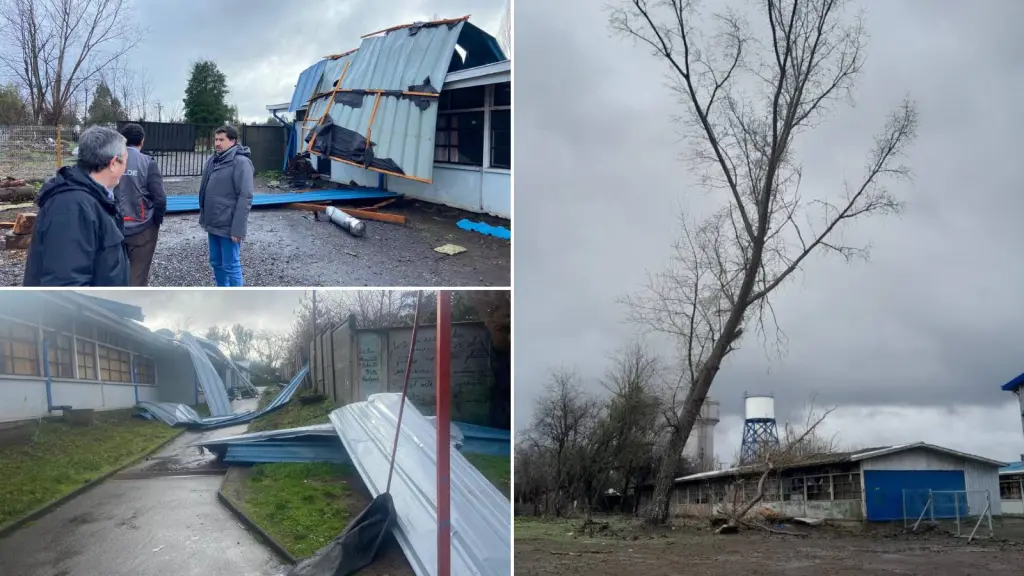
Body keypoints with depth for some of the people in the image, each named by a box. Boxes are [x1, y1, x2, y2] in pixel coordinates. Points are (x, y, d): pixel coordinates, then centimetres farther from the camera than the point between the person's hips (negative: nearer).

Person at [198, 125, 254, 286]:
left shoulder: (240, 162, -17)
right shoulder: (213, 160, 8)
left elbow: (245, 198, -20)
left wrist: (238, 229, -22)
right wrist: (204, 217, 17)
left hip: (228, 226, -8)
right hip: (214, 223, 8)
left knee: (231, 265, -1)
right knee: (216, 262, 18)